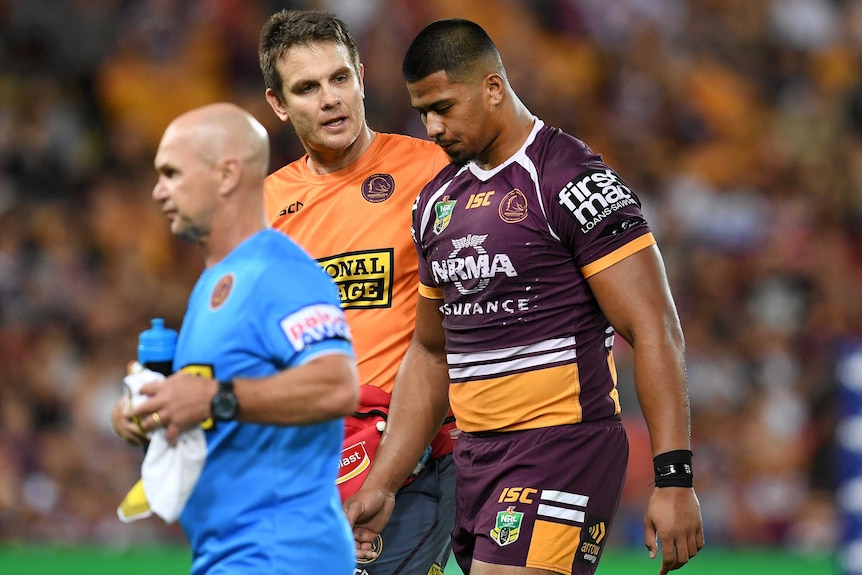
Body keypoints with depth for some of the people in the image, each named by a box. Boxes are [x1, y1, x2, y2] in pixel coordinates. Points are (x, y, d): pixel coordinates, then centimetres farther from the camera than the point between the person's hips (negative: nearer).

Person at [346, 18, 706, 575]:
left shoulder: (575, 183, -11)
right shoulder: (439, 200, 14)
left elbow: (655, 331, -15)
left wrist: (674, 478, -21)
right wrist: (382, 484, 19)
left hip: (564, 446, -8)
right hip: (477, 455, 8)